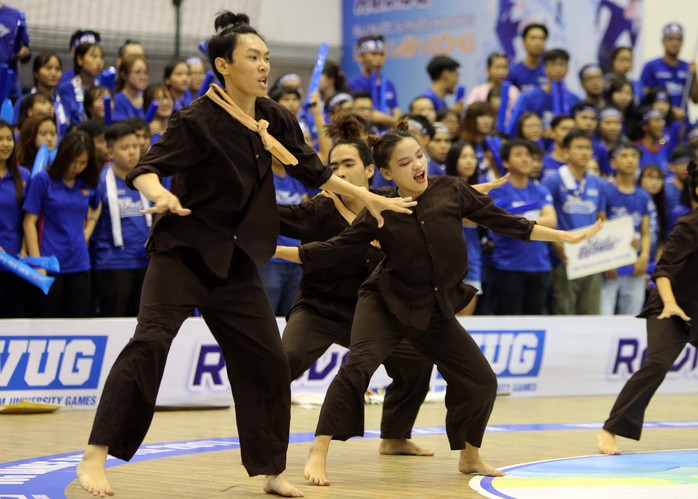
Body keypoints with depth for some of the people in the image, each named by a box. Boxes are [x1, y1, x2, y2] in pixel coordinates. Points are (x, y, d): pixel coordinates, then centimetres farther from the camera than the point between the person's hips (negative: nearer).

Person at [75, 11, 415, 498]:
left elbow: (312, 170, 19)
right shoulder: (200, 120, -15)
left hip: (235, 262, 6)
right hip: (183, 252, -6)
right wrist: (160, 194, -42)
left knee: (267, 362, 6)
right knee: (150, 343, -22)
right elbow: (146, 168, -19)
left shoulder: (276, 119, 4)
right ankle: (95, 456, -19)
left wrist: (369, 197, 24)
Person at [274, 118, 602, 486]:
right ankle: (318, 455, -26)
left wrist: (566, 237, 0)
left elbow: (503, 221, -1)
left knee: (480, 382, 4)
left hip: (435, 310, 4)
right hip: (387, 303, -4)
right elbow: (332, 251, -9)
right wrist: (271, 250, -17)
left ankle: (470, 457, 27)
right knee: (358, 366, -27)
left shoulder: (451, 191, -7)